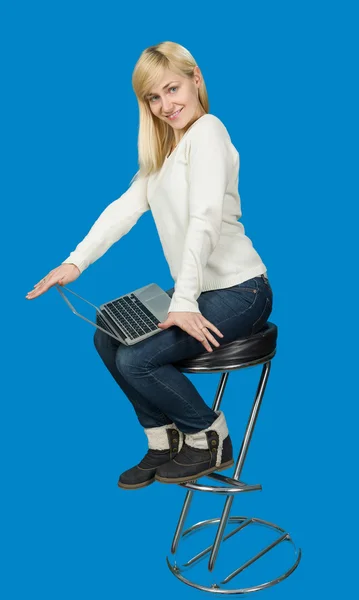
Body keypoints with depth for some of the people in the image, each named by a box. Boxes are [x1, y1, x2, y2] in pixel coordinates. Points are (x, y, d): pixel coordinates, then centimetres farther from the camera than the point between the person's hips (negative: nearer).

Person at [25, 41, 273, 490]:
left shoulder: (206, 131, -11)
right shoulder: (163, 149, 16)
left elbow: (206, 218, -24)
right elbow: (126, 207, 5)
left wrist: (184, 301, -31)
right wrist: (75, 262, -7)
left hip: (237, 292, -9)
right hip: (196, 289, 9)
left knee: (135, 359, -18)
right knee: (108, 339, 3)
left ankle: (210, 438, 5)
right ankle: (164, 440, 16)